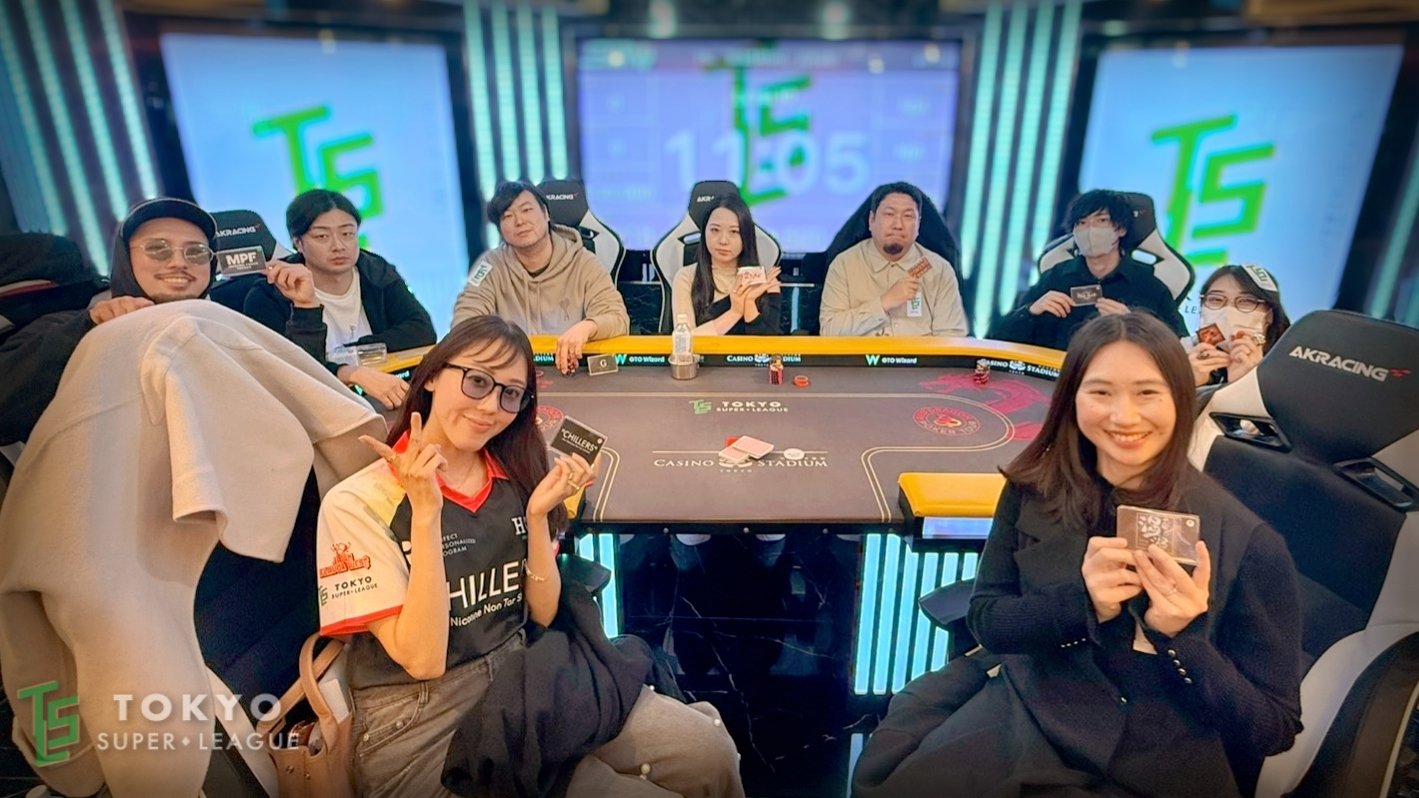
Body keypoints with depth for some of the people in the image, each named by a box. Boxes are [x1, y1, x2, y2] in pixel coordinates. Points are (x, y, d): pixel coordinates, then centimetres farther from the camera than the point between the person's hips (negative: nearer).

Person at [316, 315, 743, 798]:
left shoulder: (516, 480, 2)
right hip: (420, 727, -5)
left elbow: (544, 614, 4)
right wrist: (426, 513, -25)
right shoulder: (357, 504, -13)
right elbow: (423, 661, -17)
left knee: (707, 748, -13)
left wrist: (538, 515, -12)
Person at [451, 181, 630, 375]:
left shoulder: (584, 264, -2)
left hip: (575, 370, -2)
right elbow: (465, 321, -6)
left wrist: (586, 327, -35)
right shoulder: (491, 265, 1)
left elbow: (618, 319, -12)